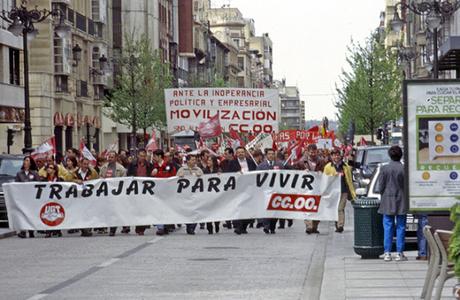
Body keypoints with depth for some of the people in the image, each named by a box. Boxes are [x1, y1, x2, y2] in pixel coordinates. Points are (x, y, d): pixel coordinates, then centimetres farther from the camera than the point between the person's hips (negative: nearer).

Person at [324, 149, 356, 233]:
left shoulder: (345, 167, 11)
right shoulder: (328, 167, 8)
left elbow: (349, 180, 13)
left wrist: (353, 192, 10)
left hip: (343, 190, -1)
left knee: (340, 208, -10)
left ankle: (340, 226, -12)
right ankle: (337, 225, 15)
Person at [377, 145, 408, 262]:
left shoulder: (384, 168, -5)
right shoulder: (404, 169, -10)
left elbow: (380, 187, -1)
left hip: (387, 202, 1)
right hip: (401, 202, -1)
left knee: (388, 227, 6)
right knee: (401, 227, 5)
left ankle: (387, 253, 5)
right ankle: (399, 253, 5)